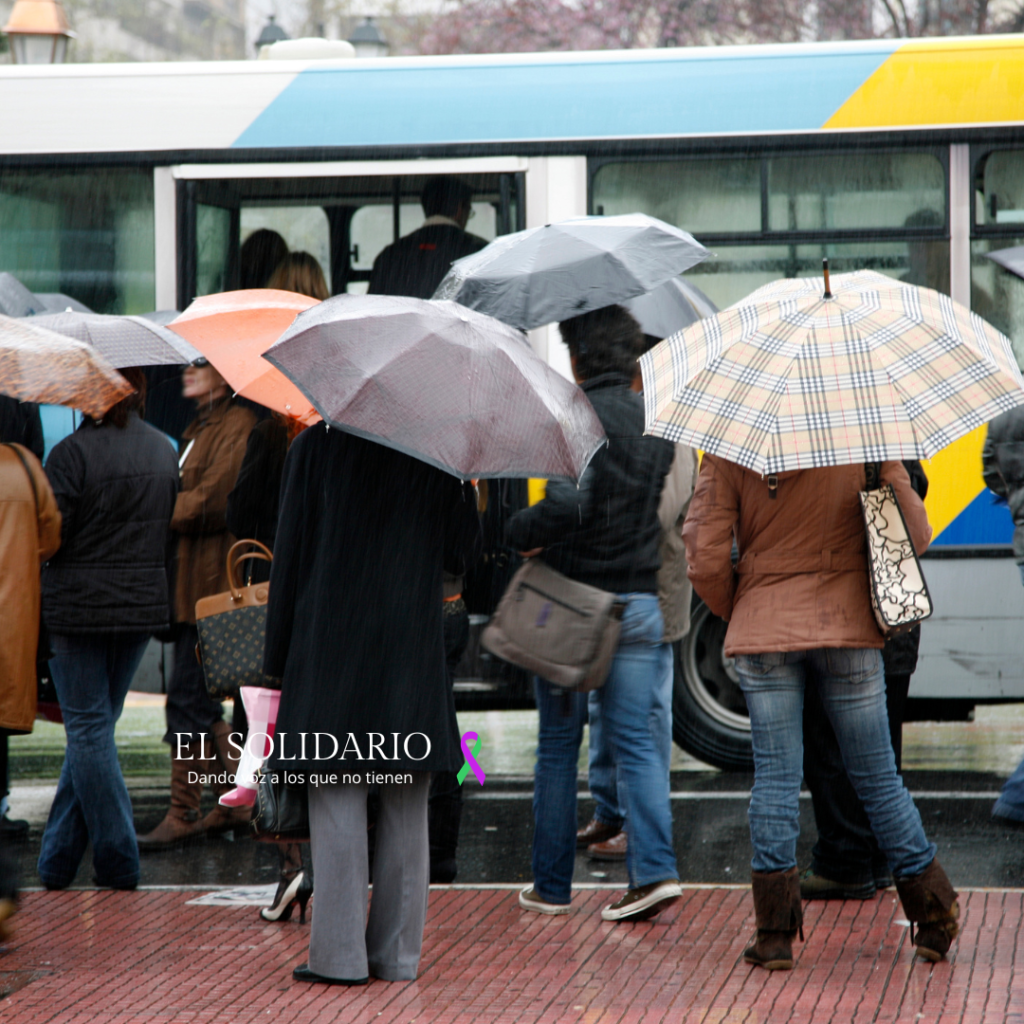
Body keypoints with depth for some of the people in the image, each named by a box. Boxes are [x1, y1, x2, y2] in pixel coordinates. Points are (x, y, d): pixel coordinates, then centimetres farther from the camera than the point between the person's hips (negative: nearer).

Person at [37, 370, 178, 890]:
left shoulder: (72, 452, -15)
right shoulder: (164, 450, 5)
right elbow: (172, 532, 11)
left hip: (78, 607, -6)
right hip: (144, 605, 6)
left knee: (88, 728, 3)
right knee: (94, 726, 14)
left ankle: (118, 861, 1)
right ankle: (57, 861, 18)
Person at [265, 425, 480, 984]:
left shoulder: (313, 447, -1)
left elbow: (291, 551, -1)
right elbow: (459, 552, 4)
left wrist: (280, 656, 5)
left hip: (330, 645, -1)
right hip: (413, 645, 2)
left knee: (336, 797, -1)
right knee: (405, 803, 6)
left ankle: (339, 952, -5)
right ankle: (397, 953, 6)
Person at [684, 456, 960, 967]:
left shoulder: (728, 451, -7)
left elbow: (705, 559, -7)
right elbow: (914, 537, -2)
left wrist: (734, 611, 11)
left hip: (763, 635, -1)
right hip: (849, 630, 1)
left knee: (775, 777, 4)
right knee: (876, 778, 10)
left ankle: (775, 934, 1)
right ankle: (934, 916, 16)